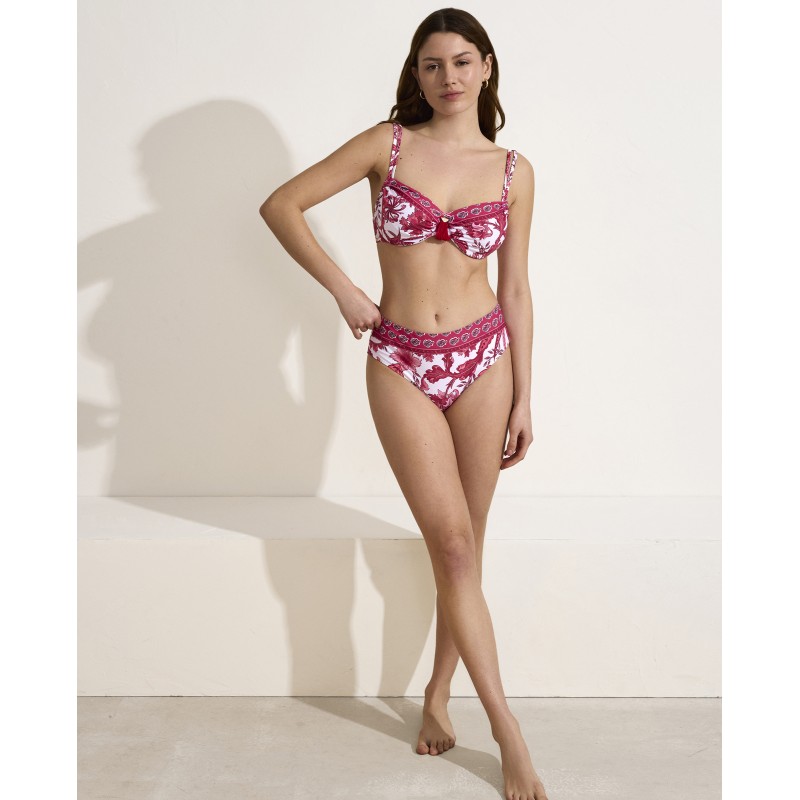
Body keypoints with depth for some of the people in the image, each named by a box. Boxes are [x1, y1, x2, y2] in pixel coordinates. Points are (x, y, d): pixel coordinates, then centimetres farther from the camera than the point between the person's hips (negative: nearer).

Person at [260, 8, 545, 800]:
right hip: (401, 364, -2)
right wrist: (344, 291, -6)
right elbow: (281, 205, -1)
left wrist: (523, 396, 5)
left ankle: (437, 695, 27)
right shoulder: (387, 143, 0)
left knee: (463, 546, 7)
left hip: (483, 359, 2)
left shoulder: (513, 170, 4)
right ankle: (508, 731, 5)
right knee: (452, 543, -5)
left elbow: (515, 288, 7)